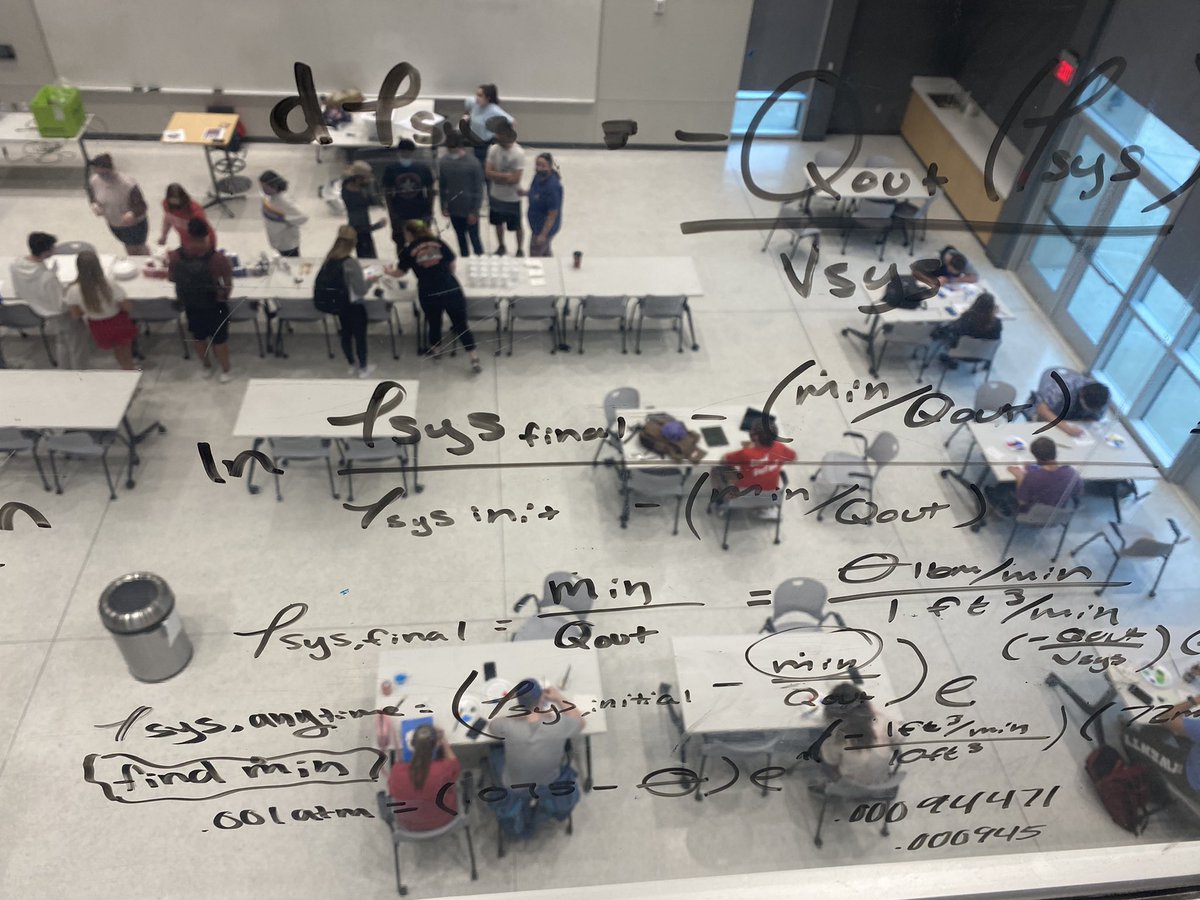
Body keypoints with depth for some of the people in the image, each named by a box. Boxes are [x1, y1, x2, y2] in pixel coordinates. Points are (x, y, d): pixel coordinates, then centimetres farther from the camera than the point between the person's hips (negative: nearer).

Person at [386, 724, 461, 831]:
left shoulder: (397, 771, -32)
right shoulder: (444, 769, -36)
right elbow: (455, 765, -9)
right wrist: (443, 741, 0)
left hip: (408, 824, 1)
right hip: (442, 820, -1)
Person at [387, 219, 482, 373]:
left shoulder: (408, 250, 7)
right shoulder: (438, 242, 12)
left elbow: (399, 272, 20)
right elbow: (452, 265, 16)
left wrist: (388, 271, 41)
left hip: (429, 294, -1)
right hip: (452, 289, 1)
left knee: (434, 322, 24)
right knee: (461, 324, 8)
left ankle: (436, 350, 46)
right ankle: (475, 359, 4)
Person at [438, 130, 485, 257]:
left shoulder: (473, 163, -19)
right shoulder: (444, 162, -7)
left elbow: (478, 189, -14)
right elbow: (441, 186, 3)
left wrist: (474, 211, -15)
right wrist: (443, 206, 5)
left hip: (469, 209, -4)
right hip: (453, 208, 4)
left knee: (474, 238, 9)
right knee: (461, 238, 18)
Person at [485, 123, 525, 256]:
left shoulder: (518, 153, -21)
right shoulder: (493, 149, -8)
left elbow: (515, 179, -23)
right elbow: (488, 172, -10)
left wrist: (496, 175, -17)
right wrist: (505, 176, -22)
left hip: (512, 198, -4)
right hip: (496, 196, 4)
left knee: (517, 227, 12)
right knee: (498, 223, 22)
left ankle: (520, 250, 34)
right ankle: (501, 247, 44)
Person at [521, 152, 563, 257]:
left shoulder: (552, 186, -33)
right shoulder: (539, 176, -8)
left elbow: (553, 214, -27)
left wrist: (543, 234, -23)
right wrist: (525, 193, -4)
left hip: (545, 226, -9)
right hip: (537, 223, 9)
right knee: (545, 254, 28)